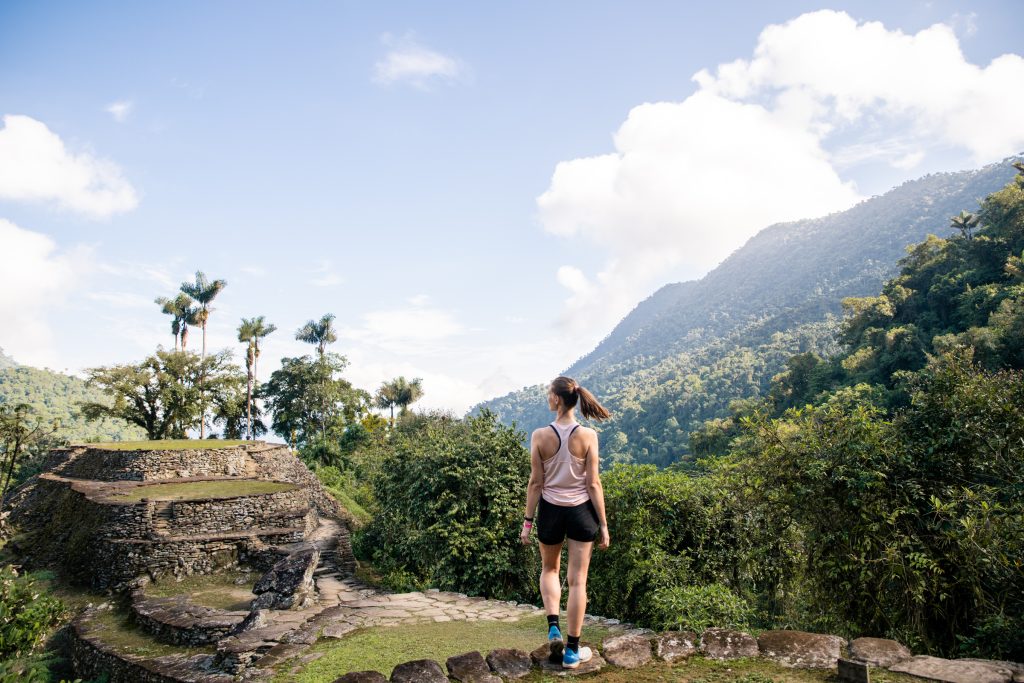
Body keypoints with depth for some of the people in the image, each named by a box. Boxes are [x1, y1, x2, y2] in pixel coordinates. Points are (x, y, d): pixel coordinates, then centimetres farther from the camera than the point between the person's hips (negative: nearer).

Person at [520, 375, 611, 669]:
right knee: (578, 580, 9)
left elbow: (536, 483, -6)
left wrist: (527, 521, 4)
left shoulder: (540, 435, -11)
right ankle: (572, 650, 16)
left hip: (551, 510, 0)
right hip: (581, 511, 0)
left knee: (549, 570, 26)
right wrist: (603, 524, -1)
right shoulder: (588, 436, -11)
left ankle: (553, 625, 12)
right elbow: (593, 484, -9)